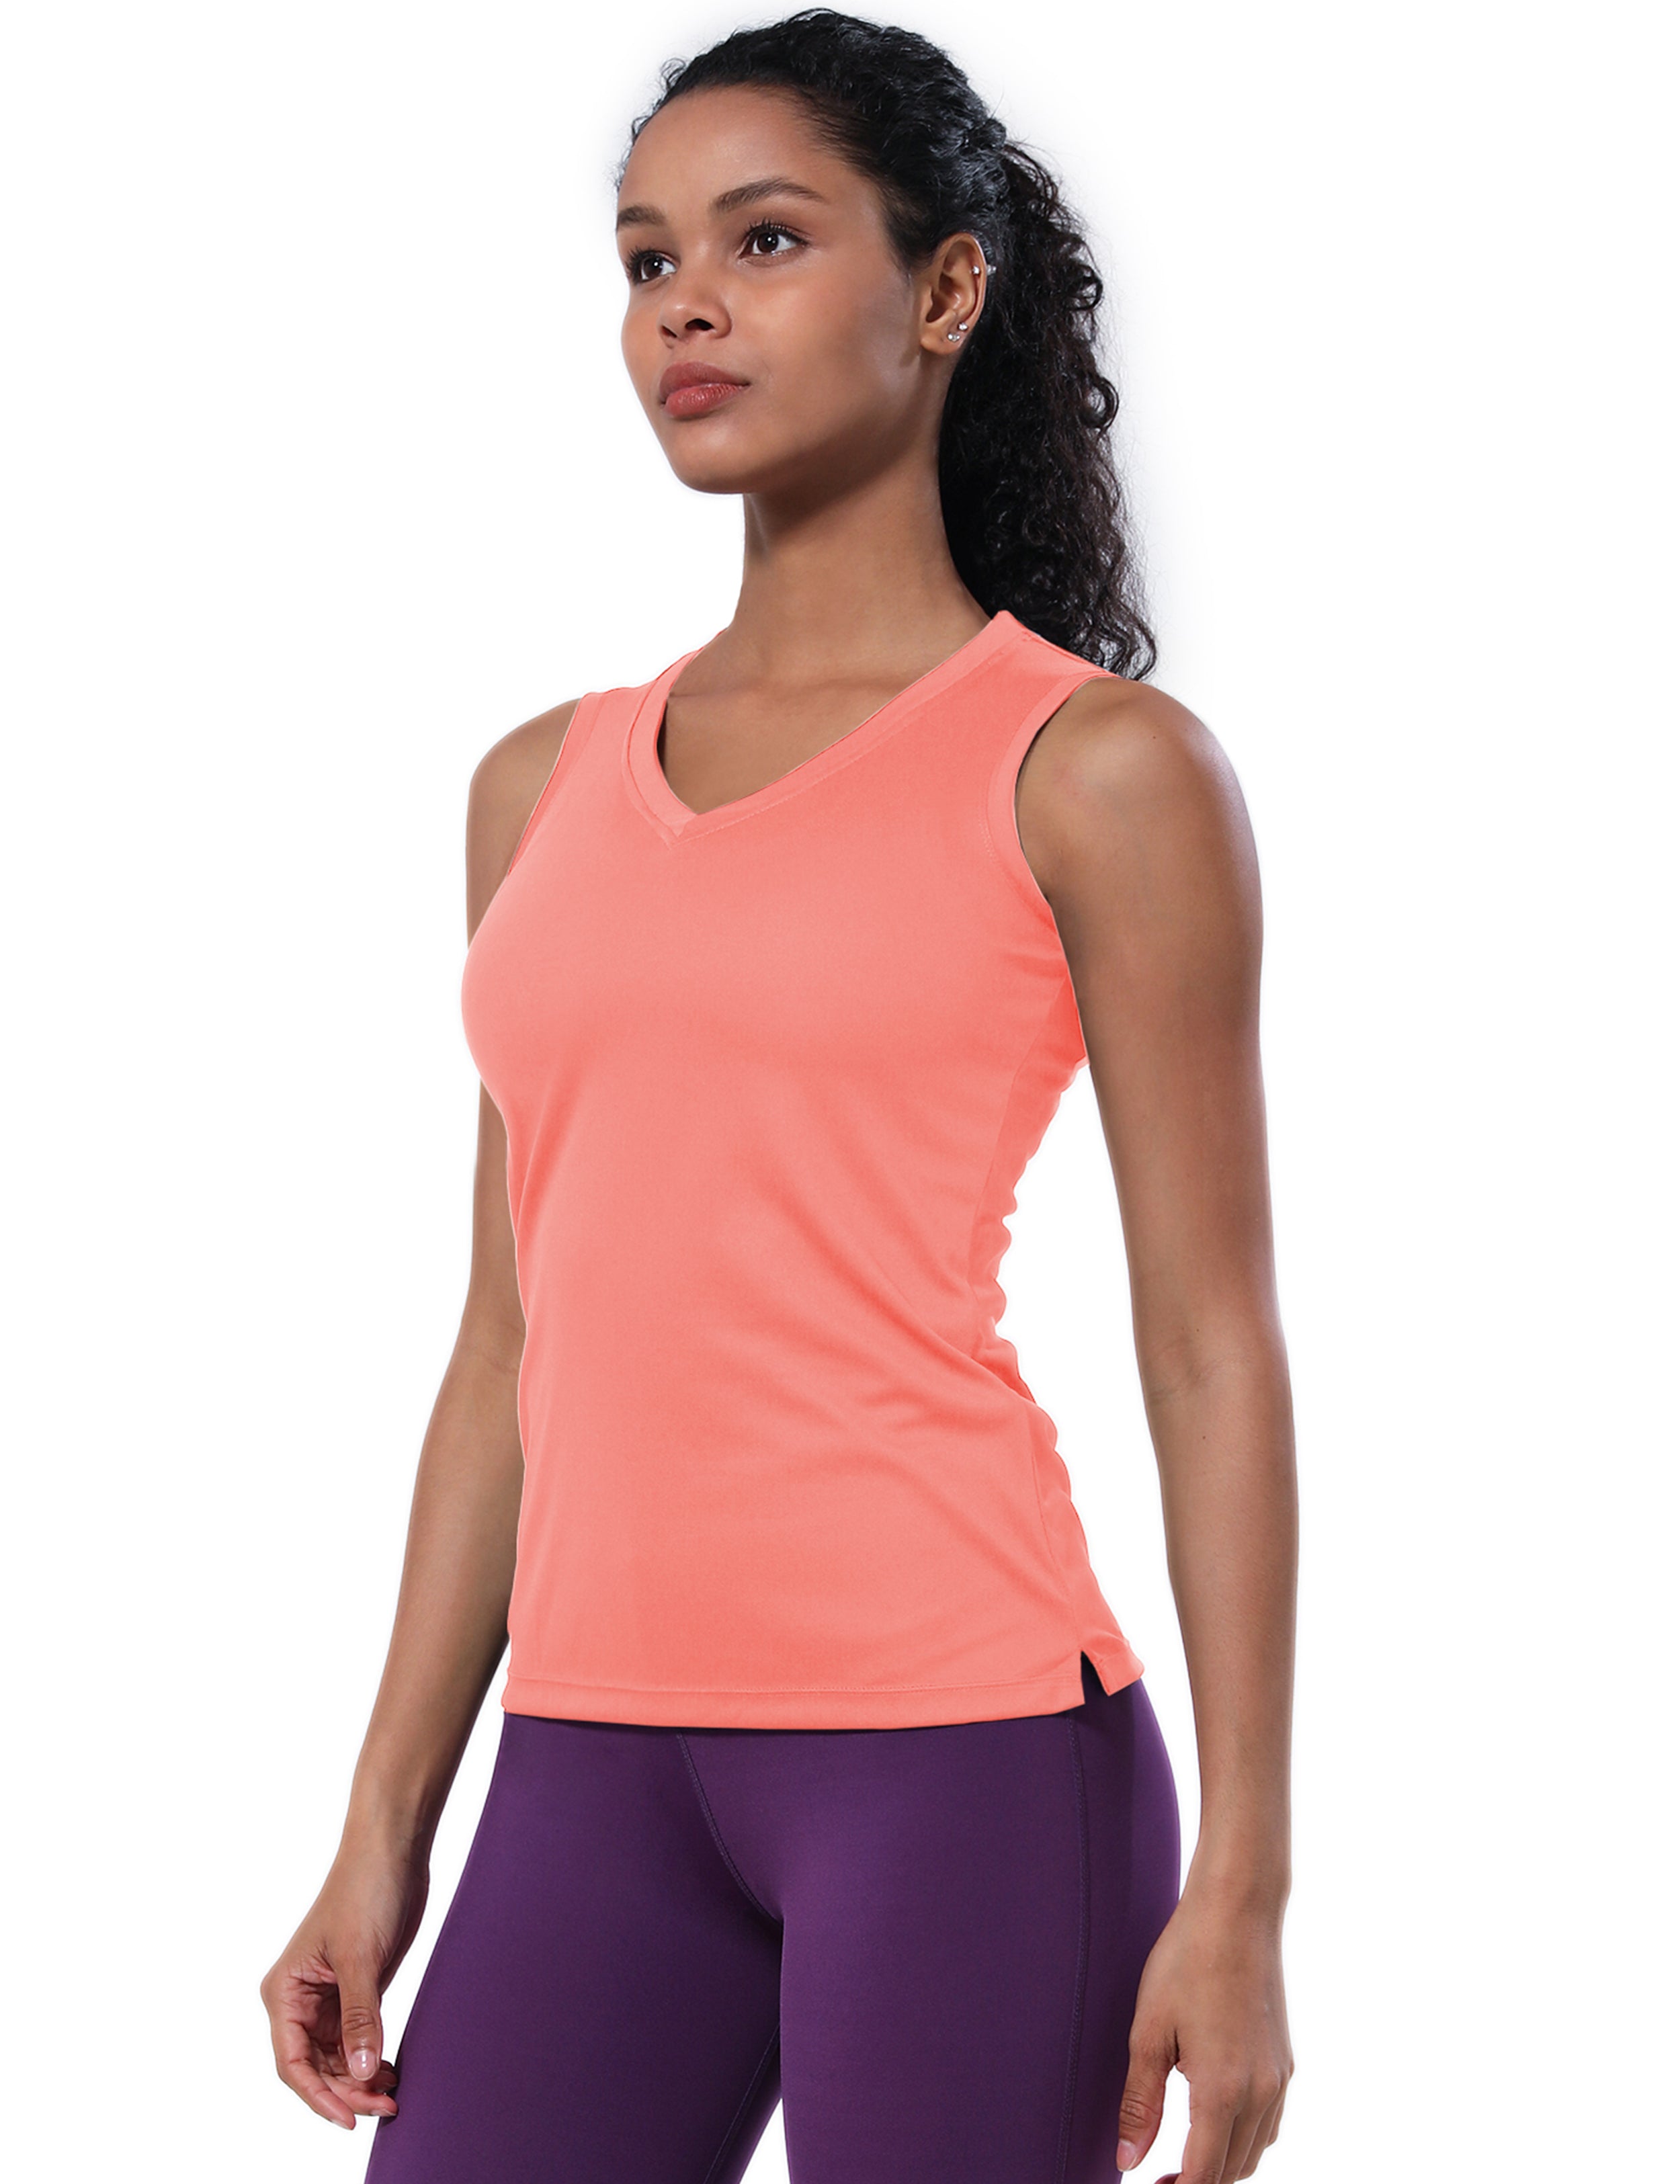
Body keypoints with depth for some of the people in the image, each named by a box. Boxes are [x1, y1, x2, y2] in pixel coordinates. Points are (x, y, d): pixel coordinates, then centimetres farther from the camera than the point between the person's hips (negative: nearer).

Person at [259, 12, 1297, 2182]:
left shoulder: (1095, 774, -1)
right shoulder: (544, 788, 14)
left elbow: (1211, 1352, -4)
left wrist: (1241, 1884, -8)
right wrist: (384, 1828, 13)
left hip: (962, 1749, -5)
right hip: (596, 1773, 5)